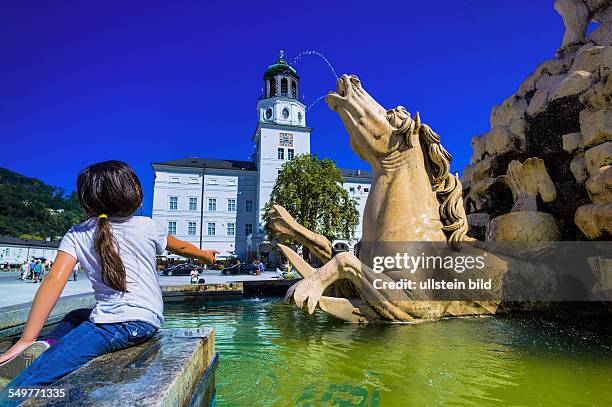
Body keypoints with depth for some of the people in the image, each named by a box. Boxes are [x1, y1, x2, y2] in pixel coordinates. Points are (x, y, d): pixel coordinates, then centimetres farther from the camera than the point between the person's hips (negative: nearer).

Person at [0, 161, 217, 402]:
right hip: (149, 321, 5)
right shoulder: (147, 226, 9)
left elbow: (55, 279, -8)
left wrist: (26, 340, -8)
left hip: (114, 325, -5)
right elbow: (181, 248, 25)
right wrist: (204, 254, 45)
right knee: (76, 317, 27)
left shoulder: (77, 235, 3)